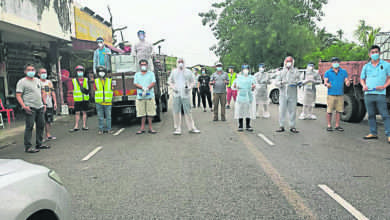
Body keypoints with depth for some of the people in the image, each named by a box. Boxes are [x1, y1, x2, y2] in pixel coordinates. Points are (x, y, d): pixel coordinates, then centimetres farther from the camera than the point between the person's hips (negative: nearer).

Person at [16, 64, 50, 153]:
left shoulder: (38, 80, 17)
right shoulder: (22, 82, -3)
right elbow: (18, 95, -9)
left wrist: (44, 103, 16)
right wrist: (24, 106, -20)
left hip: (40, 107, 7)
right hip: (30, 108, -7)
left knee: (41, 125, 10)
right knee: (29, 126, -8)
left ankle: (39, 144, 21)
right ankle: (27, 147, -4)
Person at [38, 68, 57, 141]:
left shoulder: (49, 82, 15)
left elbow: (53, 93, 16)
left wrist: (55, 102, 10)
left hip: (50, 105, 5)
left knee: (49, 121, 8)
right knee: (43, 121, -3)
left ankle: (48, 134, 16)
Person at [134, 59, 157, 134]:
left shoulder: (151, 74, 13)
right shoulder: (137, 74, 16)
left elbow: (153, 83, 0)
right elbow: (135, 84, 4)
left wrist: (147, 89, -16)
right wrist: (143, 88, -14)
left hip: (150, 96, -1)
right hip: (140, 96, 1)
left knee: (150, 112, -2)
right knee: (142, 113, 0)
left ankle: (150, 128, 4)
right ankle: (142, 128, 7)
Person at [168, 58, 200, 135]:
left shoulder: (188, 72, 9)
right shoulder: (174, 72, 12)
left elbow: (192, 81, 13)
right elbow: (169, 81, 18)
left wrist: (190, 87, -5)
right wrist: (173, 87, 1)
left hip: (185, 94, -1)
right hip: (176, 94, 1)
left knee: (188, 111, -1)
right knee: (176, 111, 0)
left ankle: (191, 128, 8)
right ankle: (177, 129, 8)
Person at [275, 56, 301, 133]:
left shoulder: (295, 71, 10)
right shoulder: (281, 72, 12)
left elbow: (299, 81, 0)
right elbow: (276, 82, 2)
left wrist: (295, 83, -22)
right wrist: (281, 83, -18)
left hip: (292, 95, 0)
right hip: (283, 94, 1)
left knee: (292, 111, 1)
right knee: (282, 110, -2)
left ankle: (292, 127, 8)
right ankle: (281, 126, 5)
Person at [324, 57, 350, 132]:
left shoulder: (343, 72, 12)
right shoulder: (328, 72, 6)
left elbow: (346, 81, 6)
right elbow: (325, 82, -3)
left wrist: (347, 83, -19)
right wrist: (327, 84, -27)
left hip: (340, 95, 2)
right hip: (331, 94, -2)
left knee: (339, 111, 4)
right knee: (329, 111, -2)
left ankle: (337, 125, 14)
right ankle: (329, 125, 7)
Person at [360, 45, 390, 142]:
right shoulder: (366, 66, 13)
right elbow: (362, 79, 20)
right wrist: (364, 86, 0)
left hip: (380, 94, -4)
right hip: (368, 94, 4)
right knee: (371, 115, 9)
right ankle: (373, 133, 18)